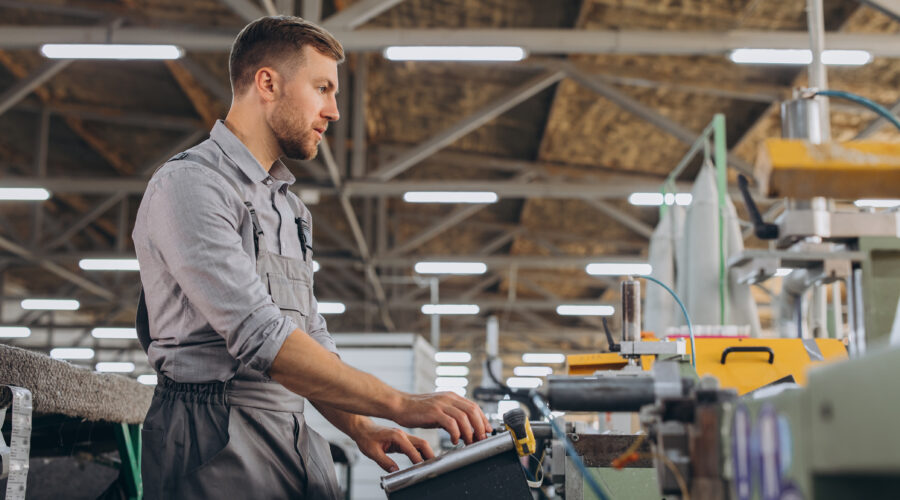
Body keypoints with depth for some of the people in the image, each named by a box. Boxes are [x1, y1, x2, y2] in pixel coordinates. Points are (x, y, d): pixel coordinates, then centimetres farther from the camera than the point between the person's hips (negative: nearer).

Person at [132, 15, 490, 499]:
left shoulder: (288, 207, 21)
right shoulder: (189, 184, -9)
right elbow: (258, 337, -20)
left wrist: (362, 430, 5)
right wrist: (399, 404, -22)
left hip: (295, 438, 8)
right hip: (217, 443, -8)